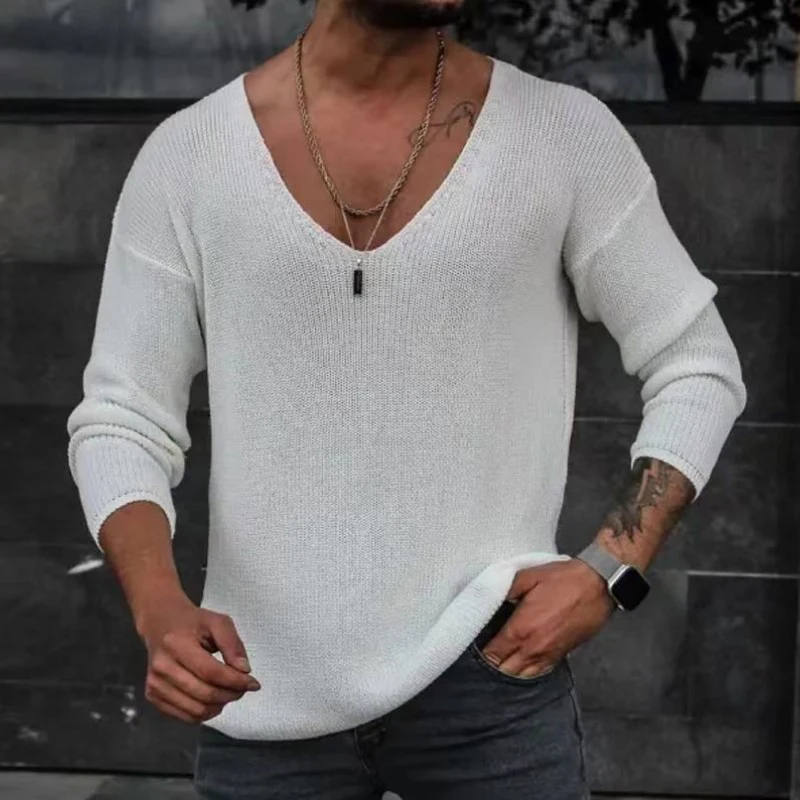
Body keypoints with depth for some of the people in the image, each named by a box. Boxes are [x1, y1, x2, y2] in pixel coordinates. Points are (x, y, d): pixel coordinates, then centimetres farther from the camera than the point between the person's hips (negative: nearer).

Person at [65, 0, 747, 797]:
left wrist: (610, 570, -10)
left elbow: (698, 367, 3)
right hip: (266, 696, 1)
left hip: (489, 673, -1)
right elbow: (119, 420, 0)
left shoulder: (565, 134, -4)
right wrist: (160, 610, -18)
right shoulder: (186, 156, -2)